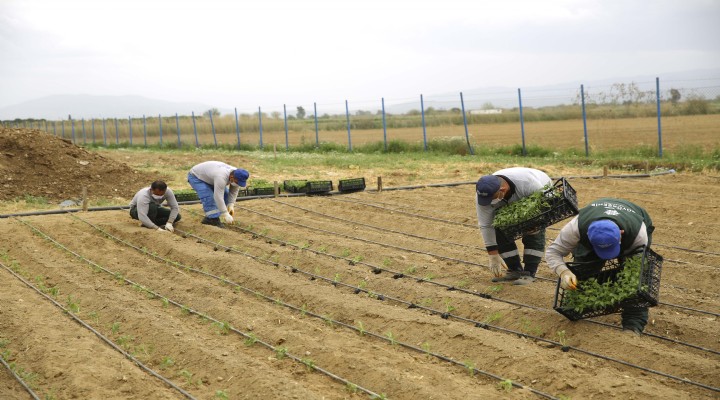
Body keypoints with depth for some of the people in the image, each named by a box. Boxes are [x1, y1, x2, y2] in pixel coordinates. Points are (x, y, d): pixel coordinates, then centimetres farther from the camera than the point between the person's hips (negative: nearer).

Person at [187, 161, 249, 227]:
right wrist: (225, 214, -36)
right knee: (209, 198, -24)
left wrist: (231, 205, -12)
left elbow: (233, 191, -3)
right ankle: (214, 219, -17)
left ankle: (209, 218, 4)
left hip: (208, 176, 8)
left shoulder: (236, 175, -15)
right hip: (196, 176, -8)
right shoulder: (222, 177, -40)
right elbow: (218, 197, -39)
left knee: (225, 195, 2)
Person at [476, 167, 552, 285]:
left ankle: (529, 273, -11)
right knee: (501, 230, -9)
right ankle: (515, 270, 3)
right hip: (510, 203, 4)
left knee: (533, 234, -18)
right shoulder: (483, 193, -32)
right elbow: (485, 226, -25)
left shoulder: (527, 183, -45)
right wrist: (493, 256, -24)